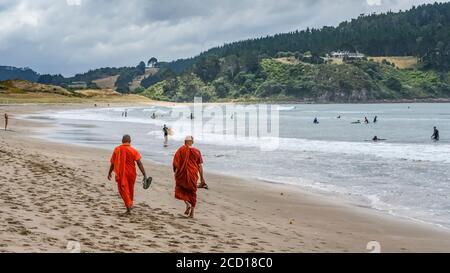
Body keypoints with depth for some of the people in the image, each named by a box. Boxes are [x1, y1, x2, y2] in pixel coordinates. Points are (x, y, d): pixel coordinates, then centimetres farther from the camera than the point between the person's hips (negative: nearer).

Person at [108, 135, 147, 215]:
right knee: (130, 189, 20)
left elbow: (113, 163, 4)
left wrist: (110, 173, 18)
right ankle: (130, 204, 36)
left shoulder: (117, 150, -3)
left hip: (121, 174, -1)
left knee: (123, 190, 0)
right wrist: (144, 175, -14)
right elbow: (139, 163, -14)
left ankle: (128, 207, -16)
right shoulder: (133, 151, -7)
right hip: (131, 173, 1)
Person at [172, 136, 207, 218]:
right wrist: (202, 178, 7)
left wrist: (175, 172, 0)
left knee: (180, 190, 17)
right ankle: (192, 213, 12)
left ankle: (187, 204, -7)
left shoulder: (181, 150, -4)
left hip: (182, 174, -2)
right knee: (193, 193, 13)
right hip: (193, 175, 2)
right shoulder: (197, 151, 2)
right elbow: (200, 166, 2)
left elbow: (176, 163, -10)